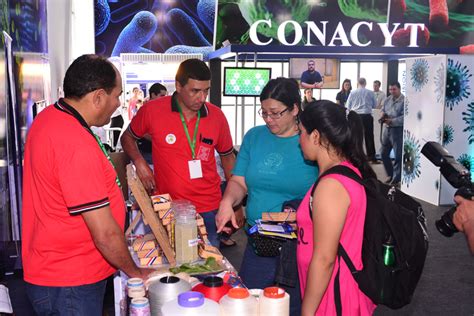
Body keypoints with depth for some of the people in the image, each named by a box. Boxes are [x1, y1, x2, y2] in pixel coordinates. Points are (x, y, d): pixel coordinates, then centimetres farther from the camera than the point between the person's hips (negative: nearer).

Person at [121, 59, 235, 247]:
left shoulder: (216, 116, -2)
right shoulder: (152, 110, -8)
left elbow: (227, 156, 11)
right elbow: (127, 137, 10)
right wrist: (139, 162, -9)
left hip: (209, 211, 2)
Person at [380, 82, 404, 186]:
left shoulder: (404, 100, -11)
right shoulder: (387, 100, 12)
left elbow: (404, 117, -18)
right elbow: (383, 110, 21)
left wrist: (392, 121, -26)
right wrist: (382, 114, -2)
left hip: (398, 130, -8)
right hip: (387, 129, 8)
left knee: (398, 155, -2)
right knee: (384, 153, 13)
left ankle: (396, 179, 7)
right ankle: (391, 175, 30)